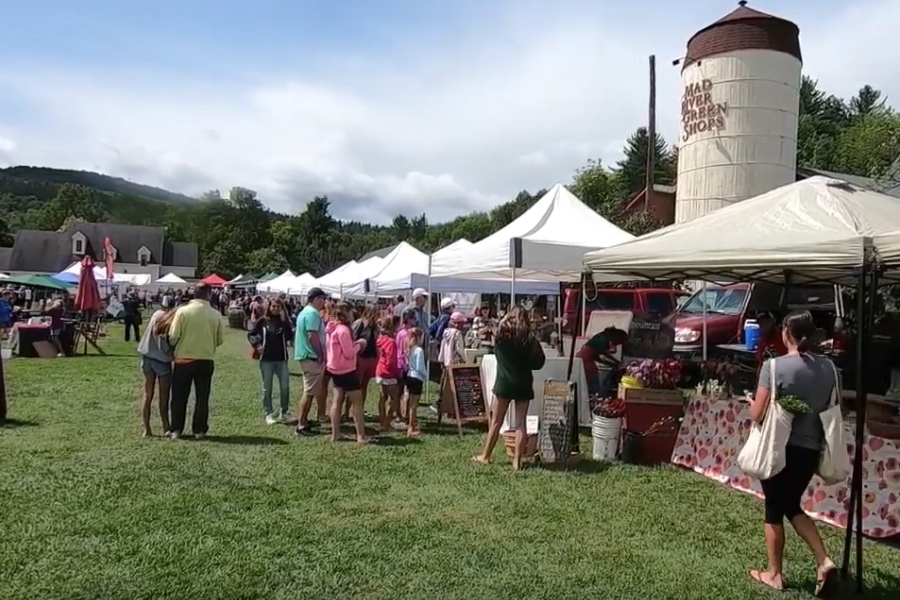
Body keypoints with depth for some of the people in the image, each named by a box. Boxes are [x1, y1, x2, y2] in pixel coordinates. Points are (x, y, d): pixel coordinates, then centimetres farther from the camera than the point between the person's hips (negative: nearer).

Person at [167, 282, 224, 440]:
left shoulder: (182, 311, -10)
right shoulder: (216, 314, -5)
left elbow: (173, 336, -10)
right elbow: (220, 339, 1)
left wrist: (174, 347, 12)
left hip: (184, 359, -1)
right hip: (206, 360, 1)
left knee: (179, 397, 11)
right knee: (202, 397, 10)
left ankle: (176, 430, 16)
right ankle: (199, 430, 13)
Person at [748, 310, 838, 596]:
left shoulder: (774, 366, -16)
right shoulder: (828, 367, 1)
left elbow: (758, 414, -15)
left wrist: (752, 403, 5)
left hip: (780, 448, -5)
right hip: (811, 449, 5)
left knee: (774, 510, 10)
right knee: (793, 506, 24)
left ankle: (775, 574, 22)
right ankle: (824, 561, 10)